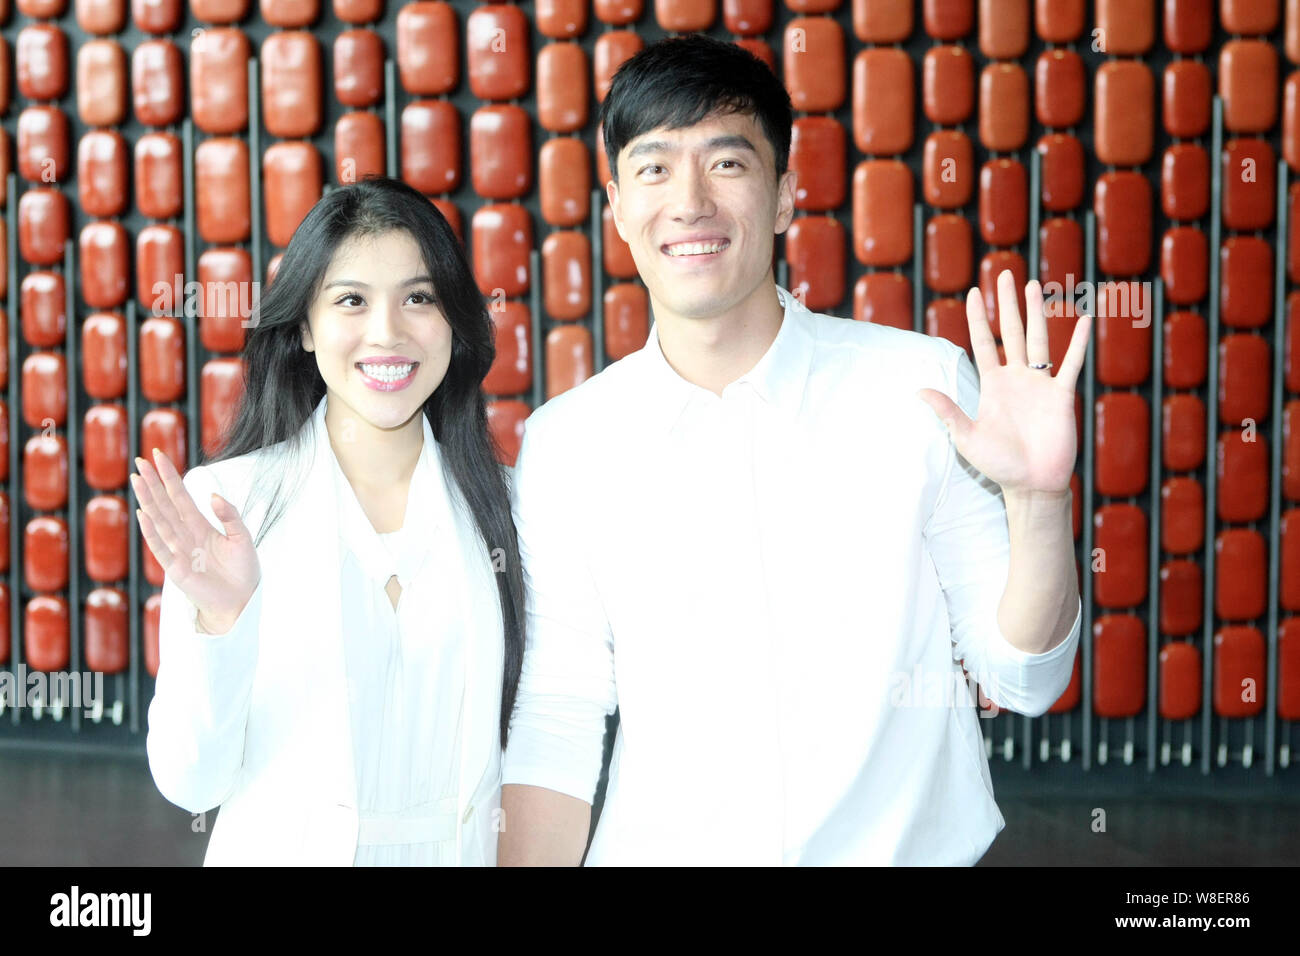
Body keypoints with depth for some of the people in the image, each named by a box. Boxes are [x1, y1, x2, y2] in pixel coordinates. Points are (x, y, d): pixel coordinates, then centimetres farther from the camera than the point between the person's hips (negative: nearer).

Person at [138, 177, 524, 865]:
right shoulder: (223, 504, -13)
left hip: (467, 851, 2)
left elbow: (523, 734, 4)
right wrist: (218, 619, -28)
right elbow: (192, 782, -15)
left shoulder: (496, 500, -5)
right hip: (289, 848, -2)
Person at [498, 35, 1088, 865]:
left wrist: (1039, 500, -20)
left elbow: (1024, 680, -5)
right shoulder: (564, 445, -5)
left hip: (910, 847, -1)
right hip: (660, 852, 1)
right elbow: (554, 724, 0)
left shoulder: (923, 385, -9)